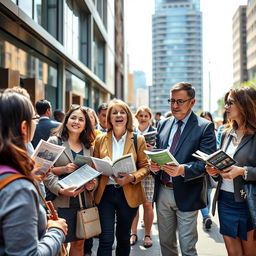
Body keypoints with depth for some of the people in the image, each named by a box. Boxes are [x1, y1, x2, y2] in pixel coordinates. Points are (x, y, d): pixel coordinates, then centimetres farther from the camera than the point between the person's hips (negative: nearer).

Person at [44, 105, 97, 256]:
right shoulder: (54, 141, -1)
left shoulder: (88, 147, 12)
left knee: (79, 243, 13)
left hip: (83, 201, 4)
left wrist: (92, 184, -4)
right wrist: (62, 169, -23)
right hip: (61, 201, -4)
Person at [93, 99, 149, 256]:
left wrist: (132, 178, -19)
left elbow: (145, 166, 0)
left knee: (124, 237, 15)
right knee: (106, 239, -4)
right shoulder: (100, 140, 4)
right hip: (105, 192, 0)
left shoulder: (138, 140, 0)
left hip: (129, 194, 0)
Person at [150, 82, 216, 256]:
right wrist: (154, 165, -8)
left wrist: (183, 170, -31)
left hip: (186, 194, -5)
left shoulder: (205, 127, -8)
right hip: (163, 191, 5)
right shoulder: (163, 125, 9)